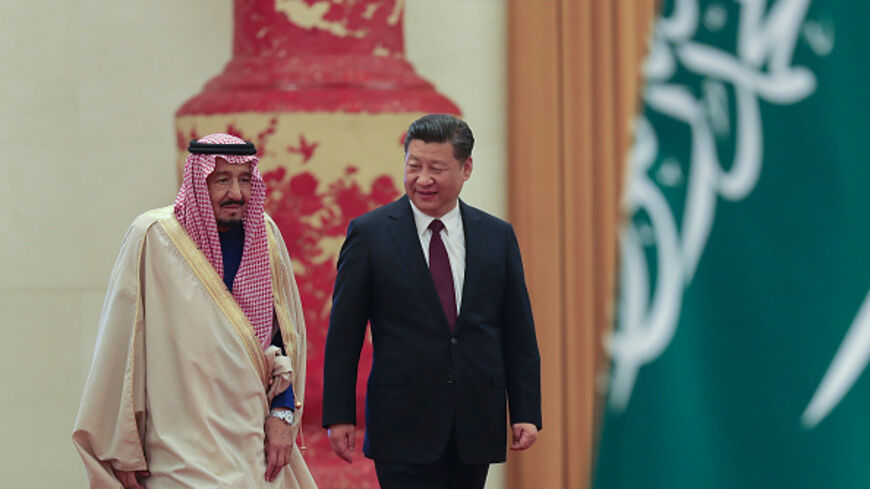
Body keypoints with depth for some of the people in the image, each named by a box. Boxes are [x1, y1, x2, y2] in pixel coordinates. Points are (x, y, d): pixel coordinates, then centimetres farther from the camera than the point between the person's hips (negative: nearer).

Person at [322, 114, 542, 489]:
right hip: (404, 429, -3)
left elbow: (518, 333, 10)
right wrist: (339, 415, -4)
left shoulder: (498, 236, 8)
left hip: (476, 430, 3)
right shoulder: (369, 233, 0)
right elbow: (343, 334, 0)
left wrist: (526, 412, 4)